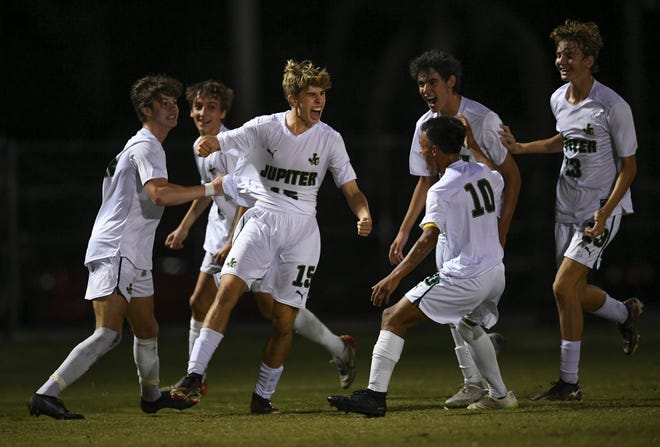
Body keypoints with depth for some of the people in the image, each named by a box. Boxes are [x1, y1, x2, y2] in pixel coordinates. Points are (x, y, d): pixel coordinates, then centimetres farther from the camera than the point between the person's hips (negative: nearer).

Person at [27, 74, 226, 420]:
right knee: (108, 334, -20)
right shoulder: (145, 146, -11)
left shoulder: (145, 146, 23)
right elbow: (160, 194, -26)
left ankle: (151, 395, 41)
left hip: (133, 258, 11)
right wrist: (210, 189, -19)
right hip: (115, 253, -11)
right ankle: (45, 395, -26)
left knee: (147, 331, 22)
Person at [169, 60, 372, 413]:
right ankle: (194, 376, -22)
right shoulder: (266, 127, -1)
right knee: (229, 289, -21)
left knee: (284, 321, -3)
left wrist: (363, 215, -18)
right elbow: (219, 143, -2)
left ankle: (262, 397, 11)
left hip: (301, 229, 1)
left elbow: (351, 190, 4)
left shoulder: (329, 139, 1)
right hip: (262, 220, -1)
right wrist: (206, 144, -28)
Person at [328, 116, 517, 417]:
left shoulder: (441, 191, -12)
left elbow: (429, 238, -26)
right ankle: (499, 395, 41)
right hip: (495, 273, 8)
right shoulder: (487, 175, 9)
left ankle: (375, 395, -20)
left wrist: (395, 277, -30)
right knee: (469, 325, 37)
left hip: (464, 277, -8)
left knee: (394, 318, -8)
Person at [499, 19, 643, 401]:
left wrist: (604, 213, -19)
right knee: (574, 292, 9)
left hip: (603, 209, -7)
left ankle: (569, 382, -6)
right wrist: (519, 148, 13)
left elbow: (629, 166, -11)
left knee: (564, 286, -15)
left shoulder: (614, 107, -17)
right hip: (567, 208, 7)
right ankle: (626, 313, 41)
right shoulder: (558, 100, 3)